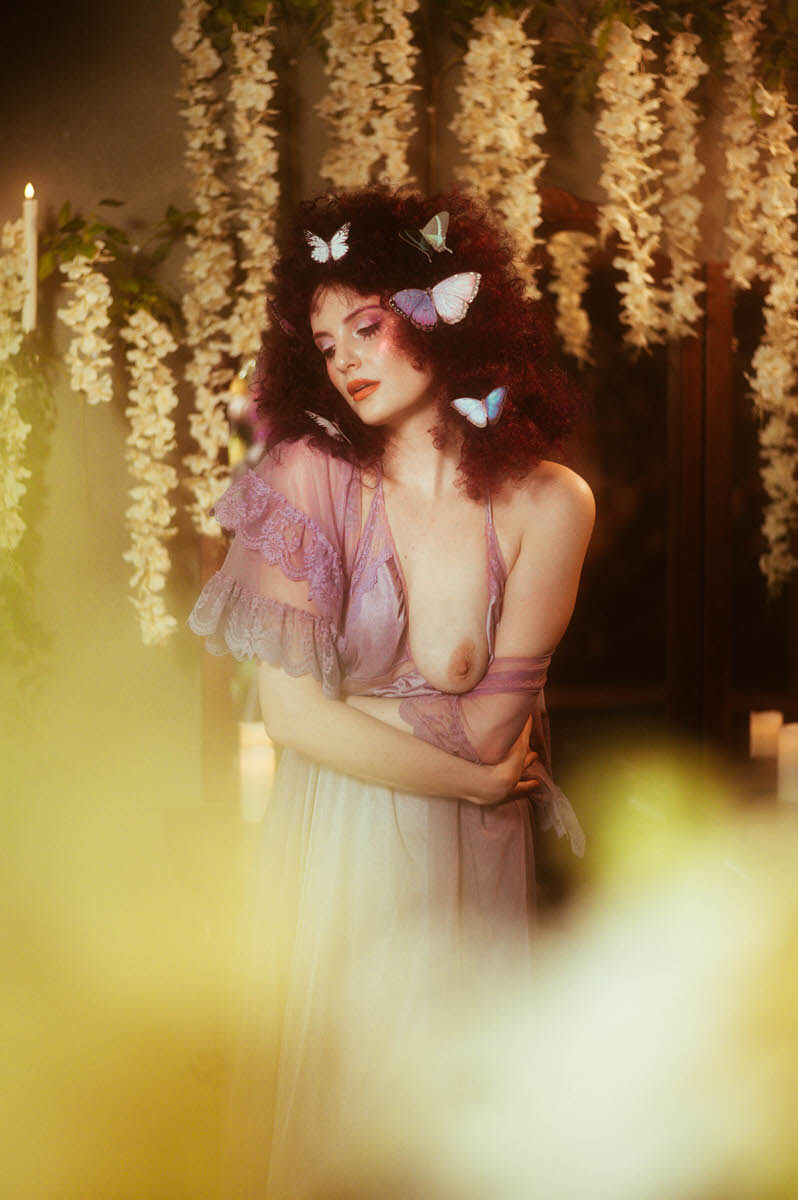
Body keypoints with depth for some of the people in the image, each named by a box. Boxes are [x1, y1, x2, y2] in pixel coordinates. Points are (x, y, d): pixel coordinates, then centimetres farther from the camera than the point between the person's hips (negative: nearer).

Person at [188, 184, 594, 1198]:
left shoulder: (548, 503, -8)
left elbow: (488, 729, -8)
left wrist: (340, 687, -5)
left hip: (473, 854, 1)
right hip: (334, 847, 0)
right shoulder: (309, 480, -8)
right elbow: (292, 713, -11)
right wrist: (470, 777, -9)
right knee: (330, 1098, 11)